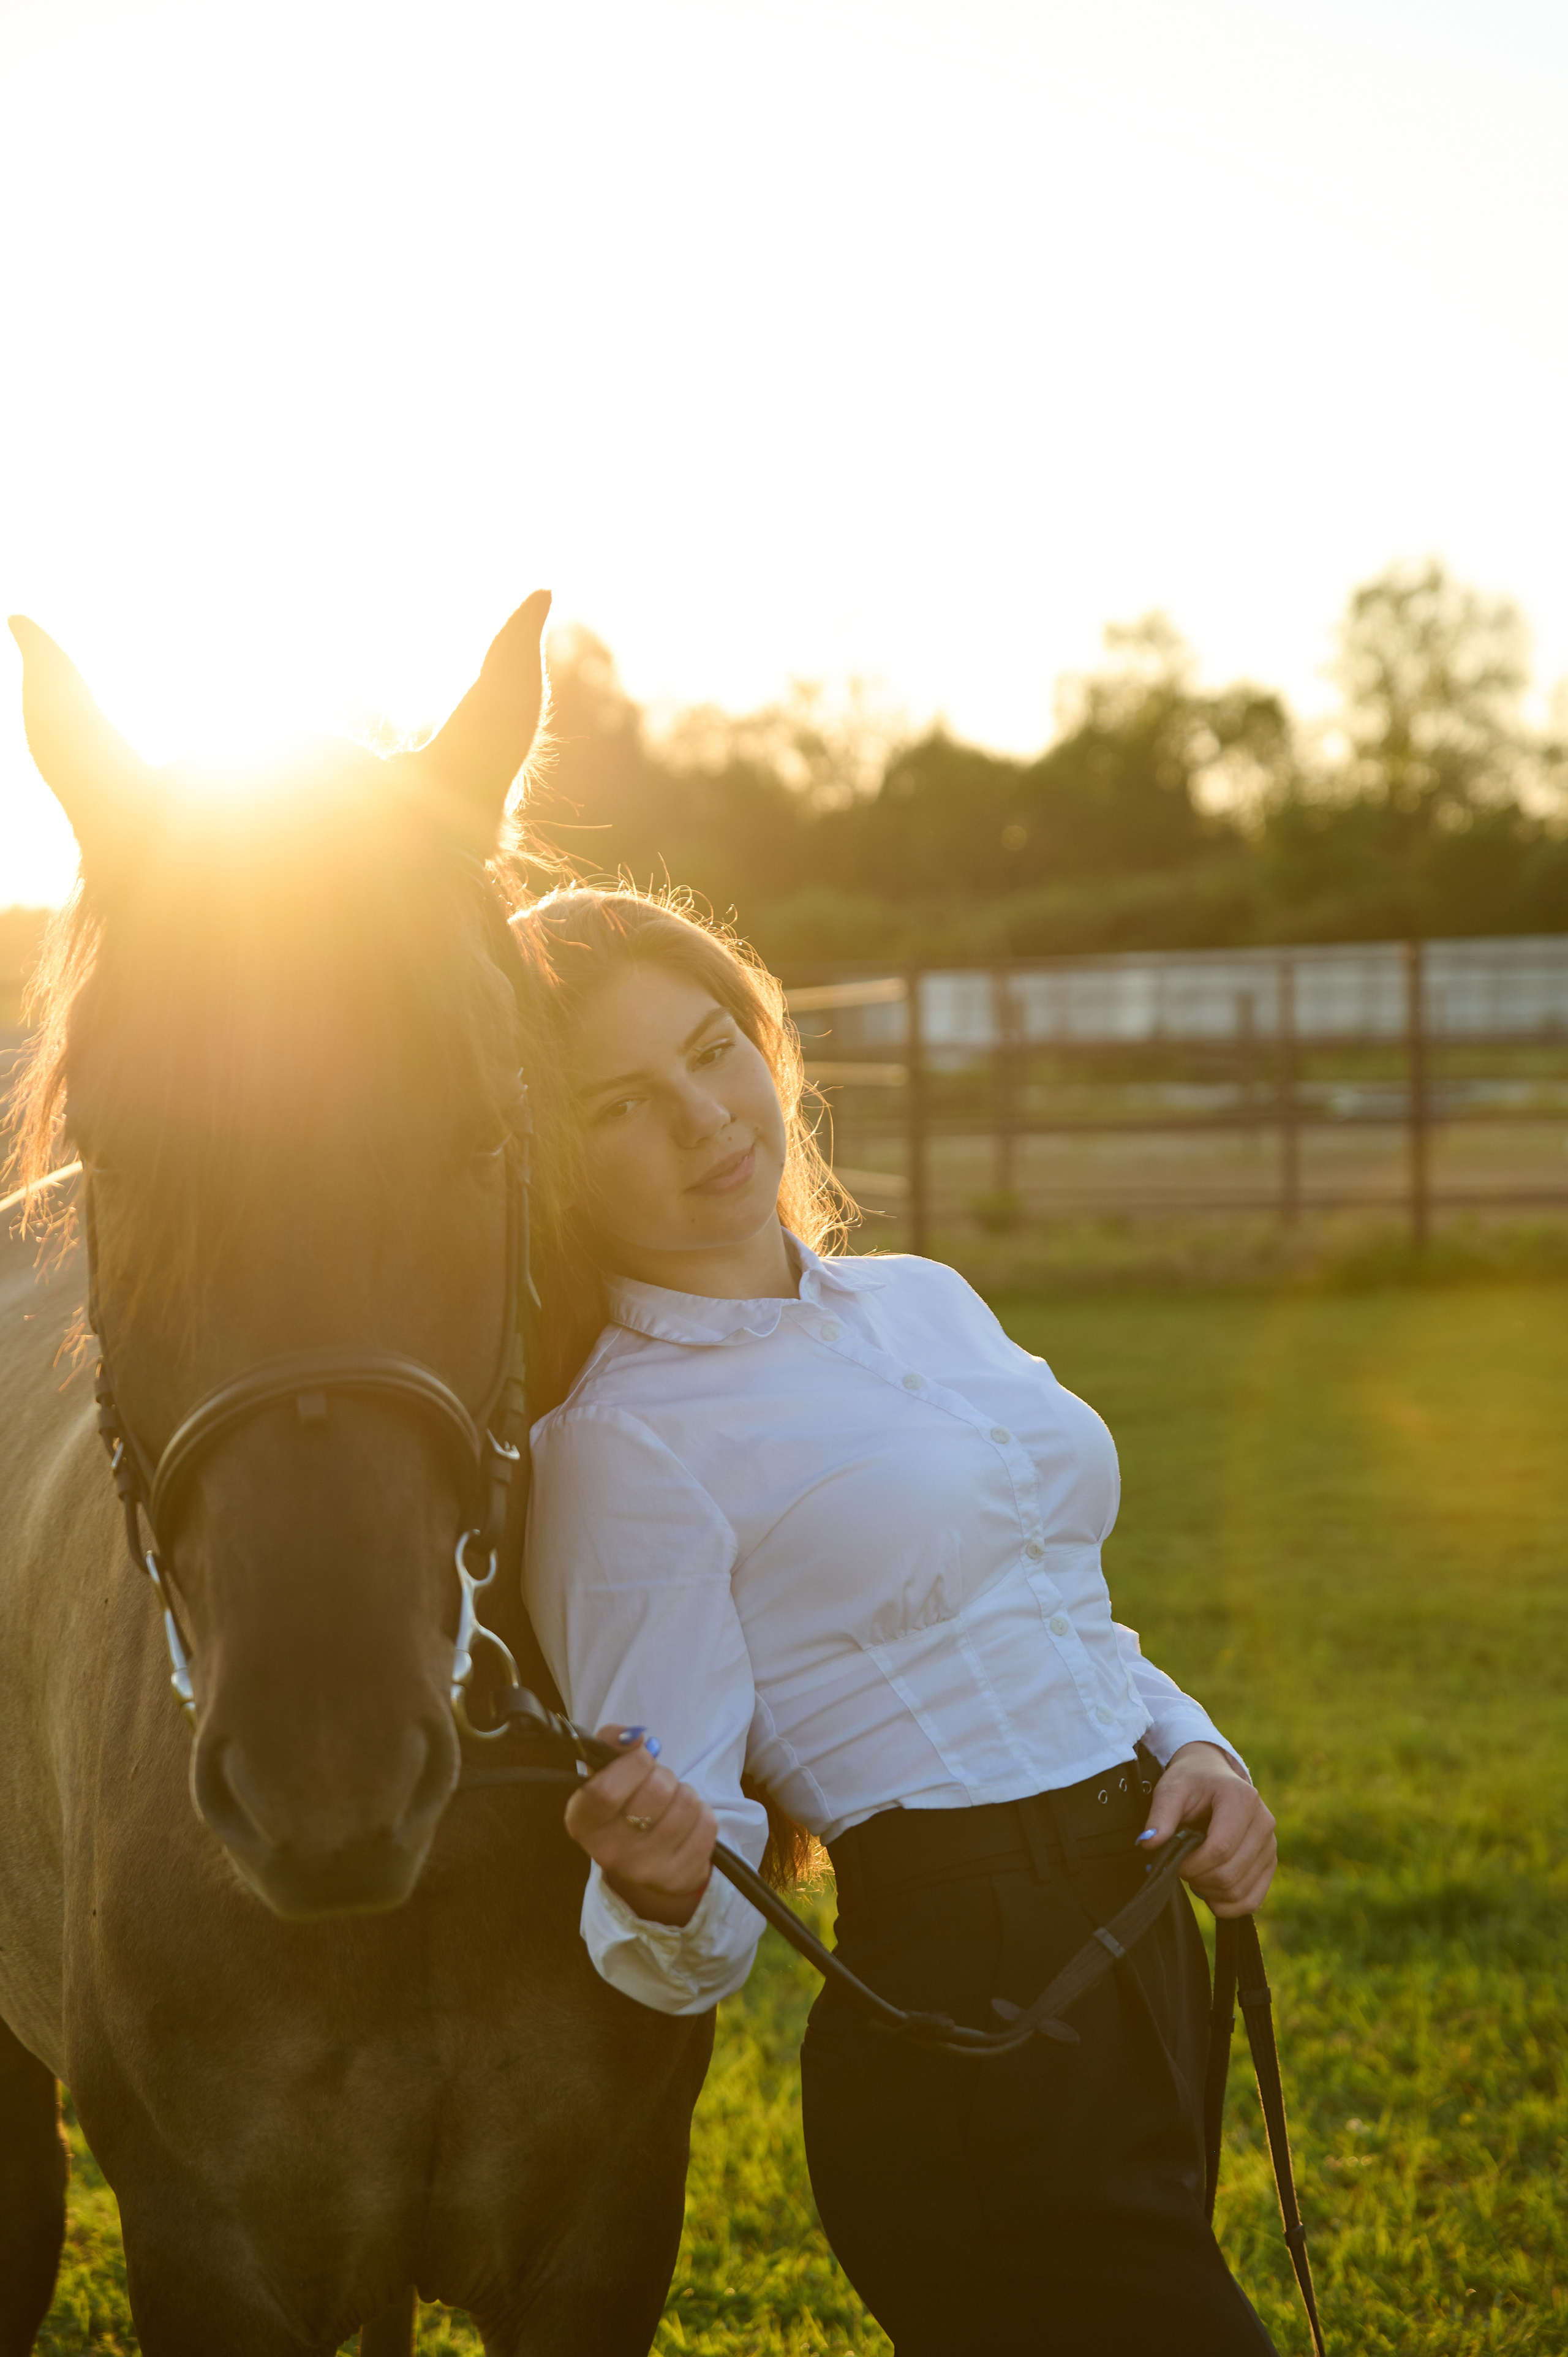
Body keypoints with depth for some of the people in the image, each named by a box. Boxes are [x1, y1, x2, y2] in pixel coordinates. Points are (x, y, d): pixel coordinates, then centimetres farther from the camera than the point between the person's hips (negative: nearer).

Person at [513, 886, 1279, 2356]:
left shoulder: (927, 1302, 10)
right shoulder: (617, 1446, -12)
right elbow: (690, 1954, -13)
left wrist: (1192, 1747, 2)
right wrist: (663, 1890, -36)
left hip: (1146, 1955, 8)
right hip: (963, 2035, -8)